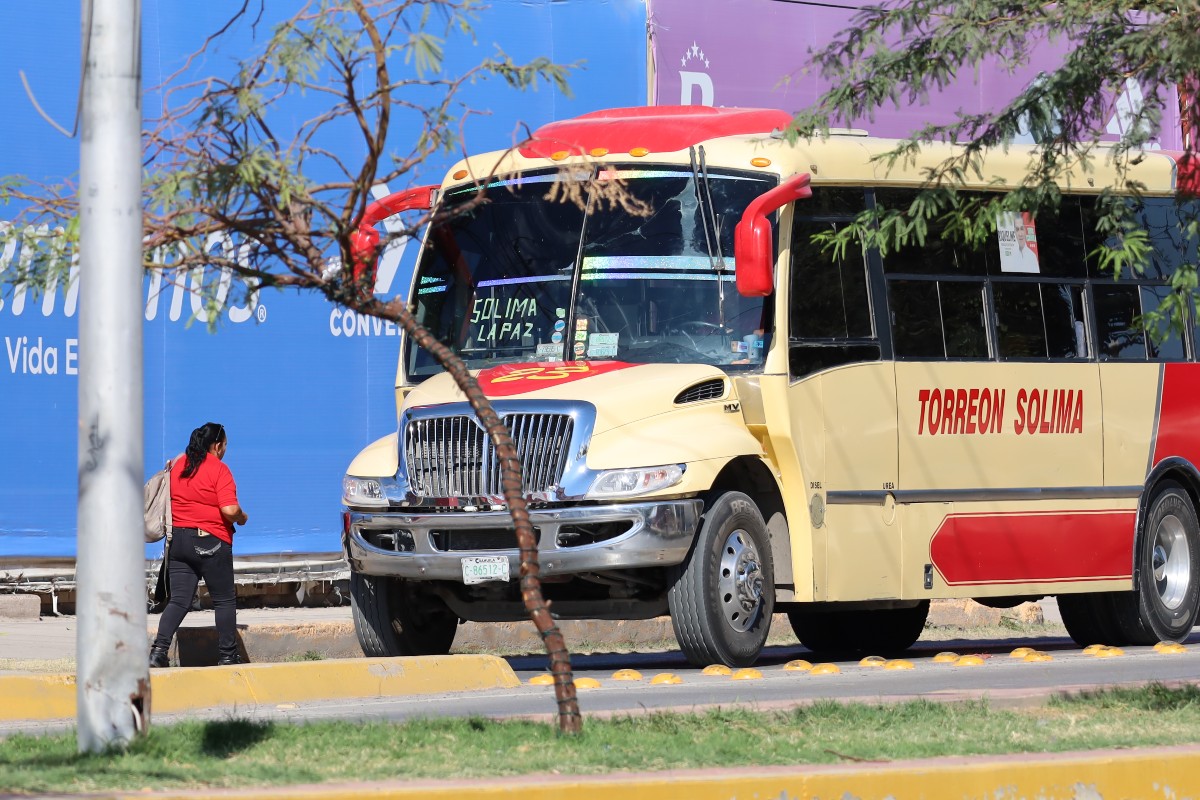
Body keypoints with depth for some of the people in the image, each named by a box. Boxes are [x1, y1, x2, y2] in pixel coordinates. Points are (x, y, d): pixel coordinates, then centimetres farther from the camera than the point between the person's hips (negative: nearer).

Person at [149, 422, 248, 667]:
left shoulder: (178, 465, 9)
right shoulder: (218, 469, -11)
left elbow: (170, 499, 18)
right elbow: (230, 509, -19)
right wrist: (241, 518, 1)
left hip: (177, 539, 6)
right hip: (210, 542, -5)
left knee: (179, 600, 4)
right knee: (224, 601, 8)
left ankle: (159, 650, -12)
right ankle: (227, 656, 13)